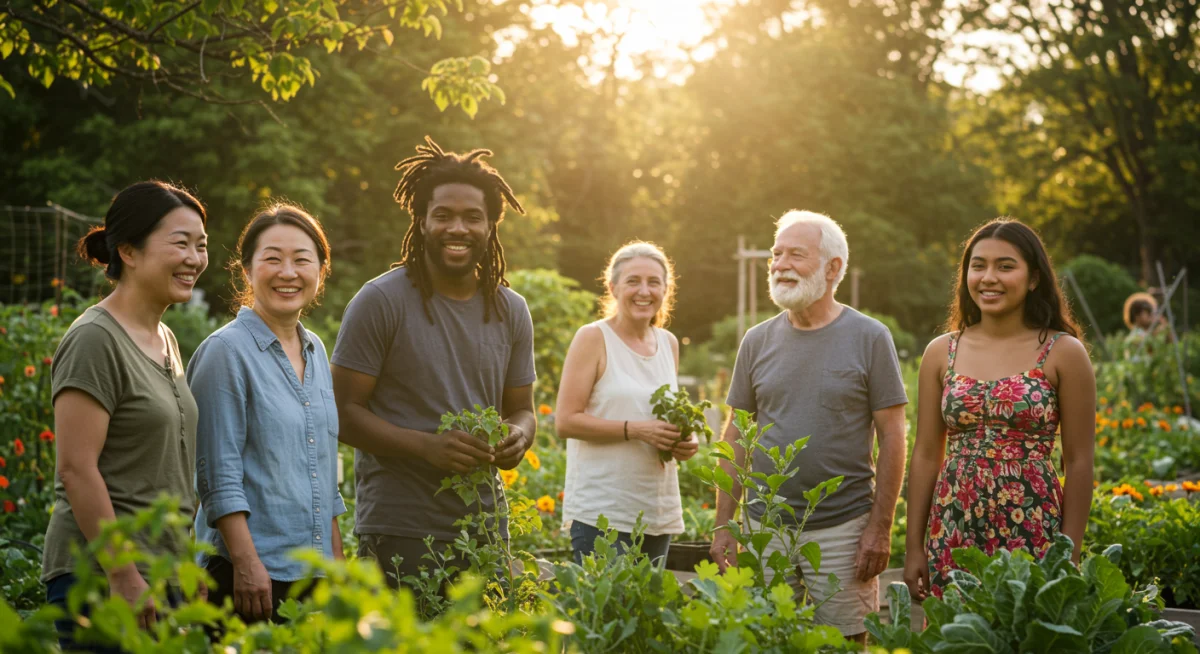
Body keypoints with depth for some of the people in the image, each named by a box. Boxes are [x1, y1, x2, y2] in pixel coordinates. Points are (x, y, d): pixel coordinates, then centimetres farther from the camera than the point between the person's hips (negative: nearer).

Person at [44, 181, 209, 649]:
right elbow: (76, 469, -18)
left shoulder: (165, 339, 14)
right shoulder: (95, 340, -12)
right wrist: (124, 576, -19)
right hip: (100, 575, -8)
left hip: (162, 573, 8)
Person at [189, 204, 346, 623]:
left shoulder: (315, 350, 13)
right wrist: (247, 564, -18)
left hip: (313, 571, 7)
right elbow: (219, 476, -13)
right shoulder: (226, 351, -9)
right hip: (253, 574, -7)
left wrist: (337, 556, 16)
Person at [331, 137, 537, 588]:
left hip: (485, 527, 5)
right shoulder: (381, 301, -6)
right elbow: (344, 411, -7)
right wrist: (428, 446, -20)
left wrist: (518, 436, -6)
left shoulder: (511, 310, 10)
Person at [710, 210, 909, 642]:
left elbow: (892, 437, -4)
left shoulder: (869, 338, -3)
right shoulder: (758, 341, 7)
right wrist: (723, 525, 5)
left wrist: (880, 528, -9)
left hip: (842, 530, -3)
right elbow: (736, 436, 10)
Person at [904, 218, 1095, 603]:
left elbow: (1079, 461, -2)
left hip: (1033, 534, -2)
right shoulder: (941, 352, 6)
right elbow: (926, 455, 8)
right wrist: (914, 547, 6)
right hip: (954, 535, 3)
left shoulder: (1063, 353, -2)